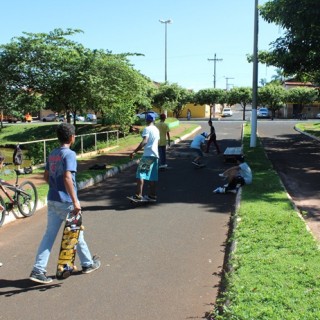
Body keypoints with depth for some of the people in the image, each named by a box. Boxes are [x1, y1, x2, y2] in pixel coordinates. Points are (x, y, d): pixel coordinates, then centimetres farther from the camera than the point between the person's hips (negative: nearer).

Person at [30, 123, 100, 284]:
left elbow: (46, 176, 15)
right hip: (66, 202, -7)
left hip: (52, 200, 7)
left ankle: (38, 270, 5)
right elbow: (67, 178, -26)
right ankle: (88, 263, 27)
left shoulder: (52, 154, 9)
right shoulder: (69, 154, -16)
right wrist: (75, 201, -25)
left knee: (49, 234, 8)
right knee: (77, 233, 10)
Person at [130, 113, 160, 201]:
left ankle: (138, 195, -17)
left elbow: (144, 141, -22)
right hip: (155, 155, 8)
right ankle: (152, 195, 15)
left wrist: (134, 152, -26)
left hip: (148, 155, -8)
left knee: (140, 174, -9)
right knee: (152, 176, 12)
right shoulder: (157, 130, 16)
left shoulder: (147, 129, -8)